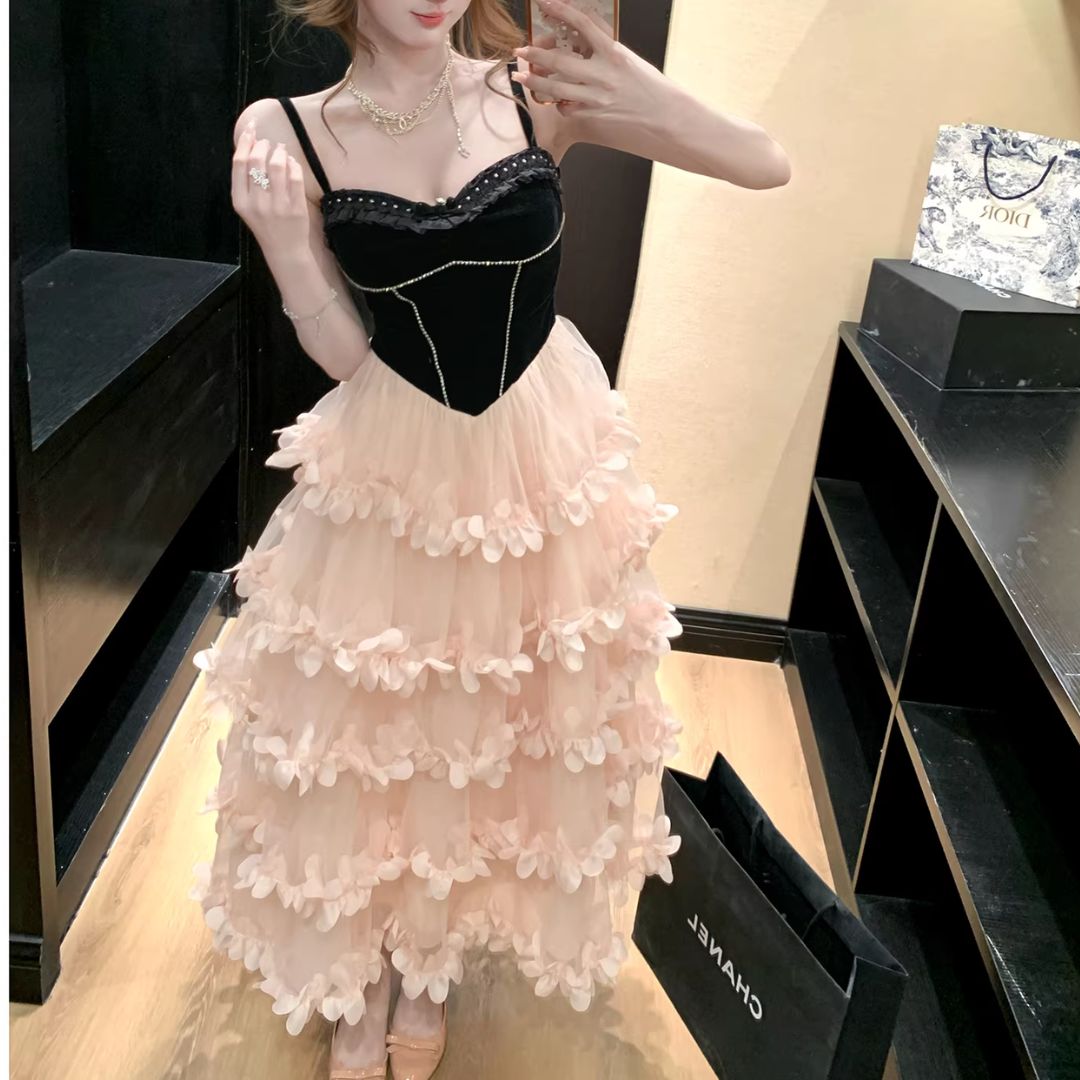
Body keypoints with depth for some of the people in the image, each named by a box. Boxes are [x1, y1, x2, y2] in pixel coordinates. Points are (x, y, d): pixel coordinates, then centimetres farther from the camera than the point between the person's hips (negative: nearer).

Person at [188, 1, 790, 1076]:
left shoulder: (535, 92, -7)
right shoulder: (293, 134, -6)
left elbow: (769, 166, -5)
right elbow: (343, 353, -6)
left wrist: (656, 104, -22)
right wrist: (280, 234, -21)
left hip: (546, 458, 1)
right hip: (389, 470, 0)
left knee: (511, 718, 16)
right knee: (362, 725, 12)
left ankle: (430, 957, 44)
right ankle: (362, 967, 41)